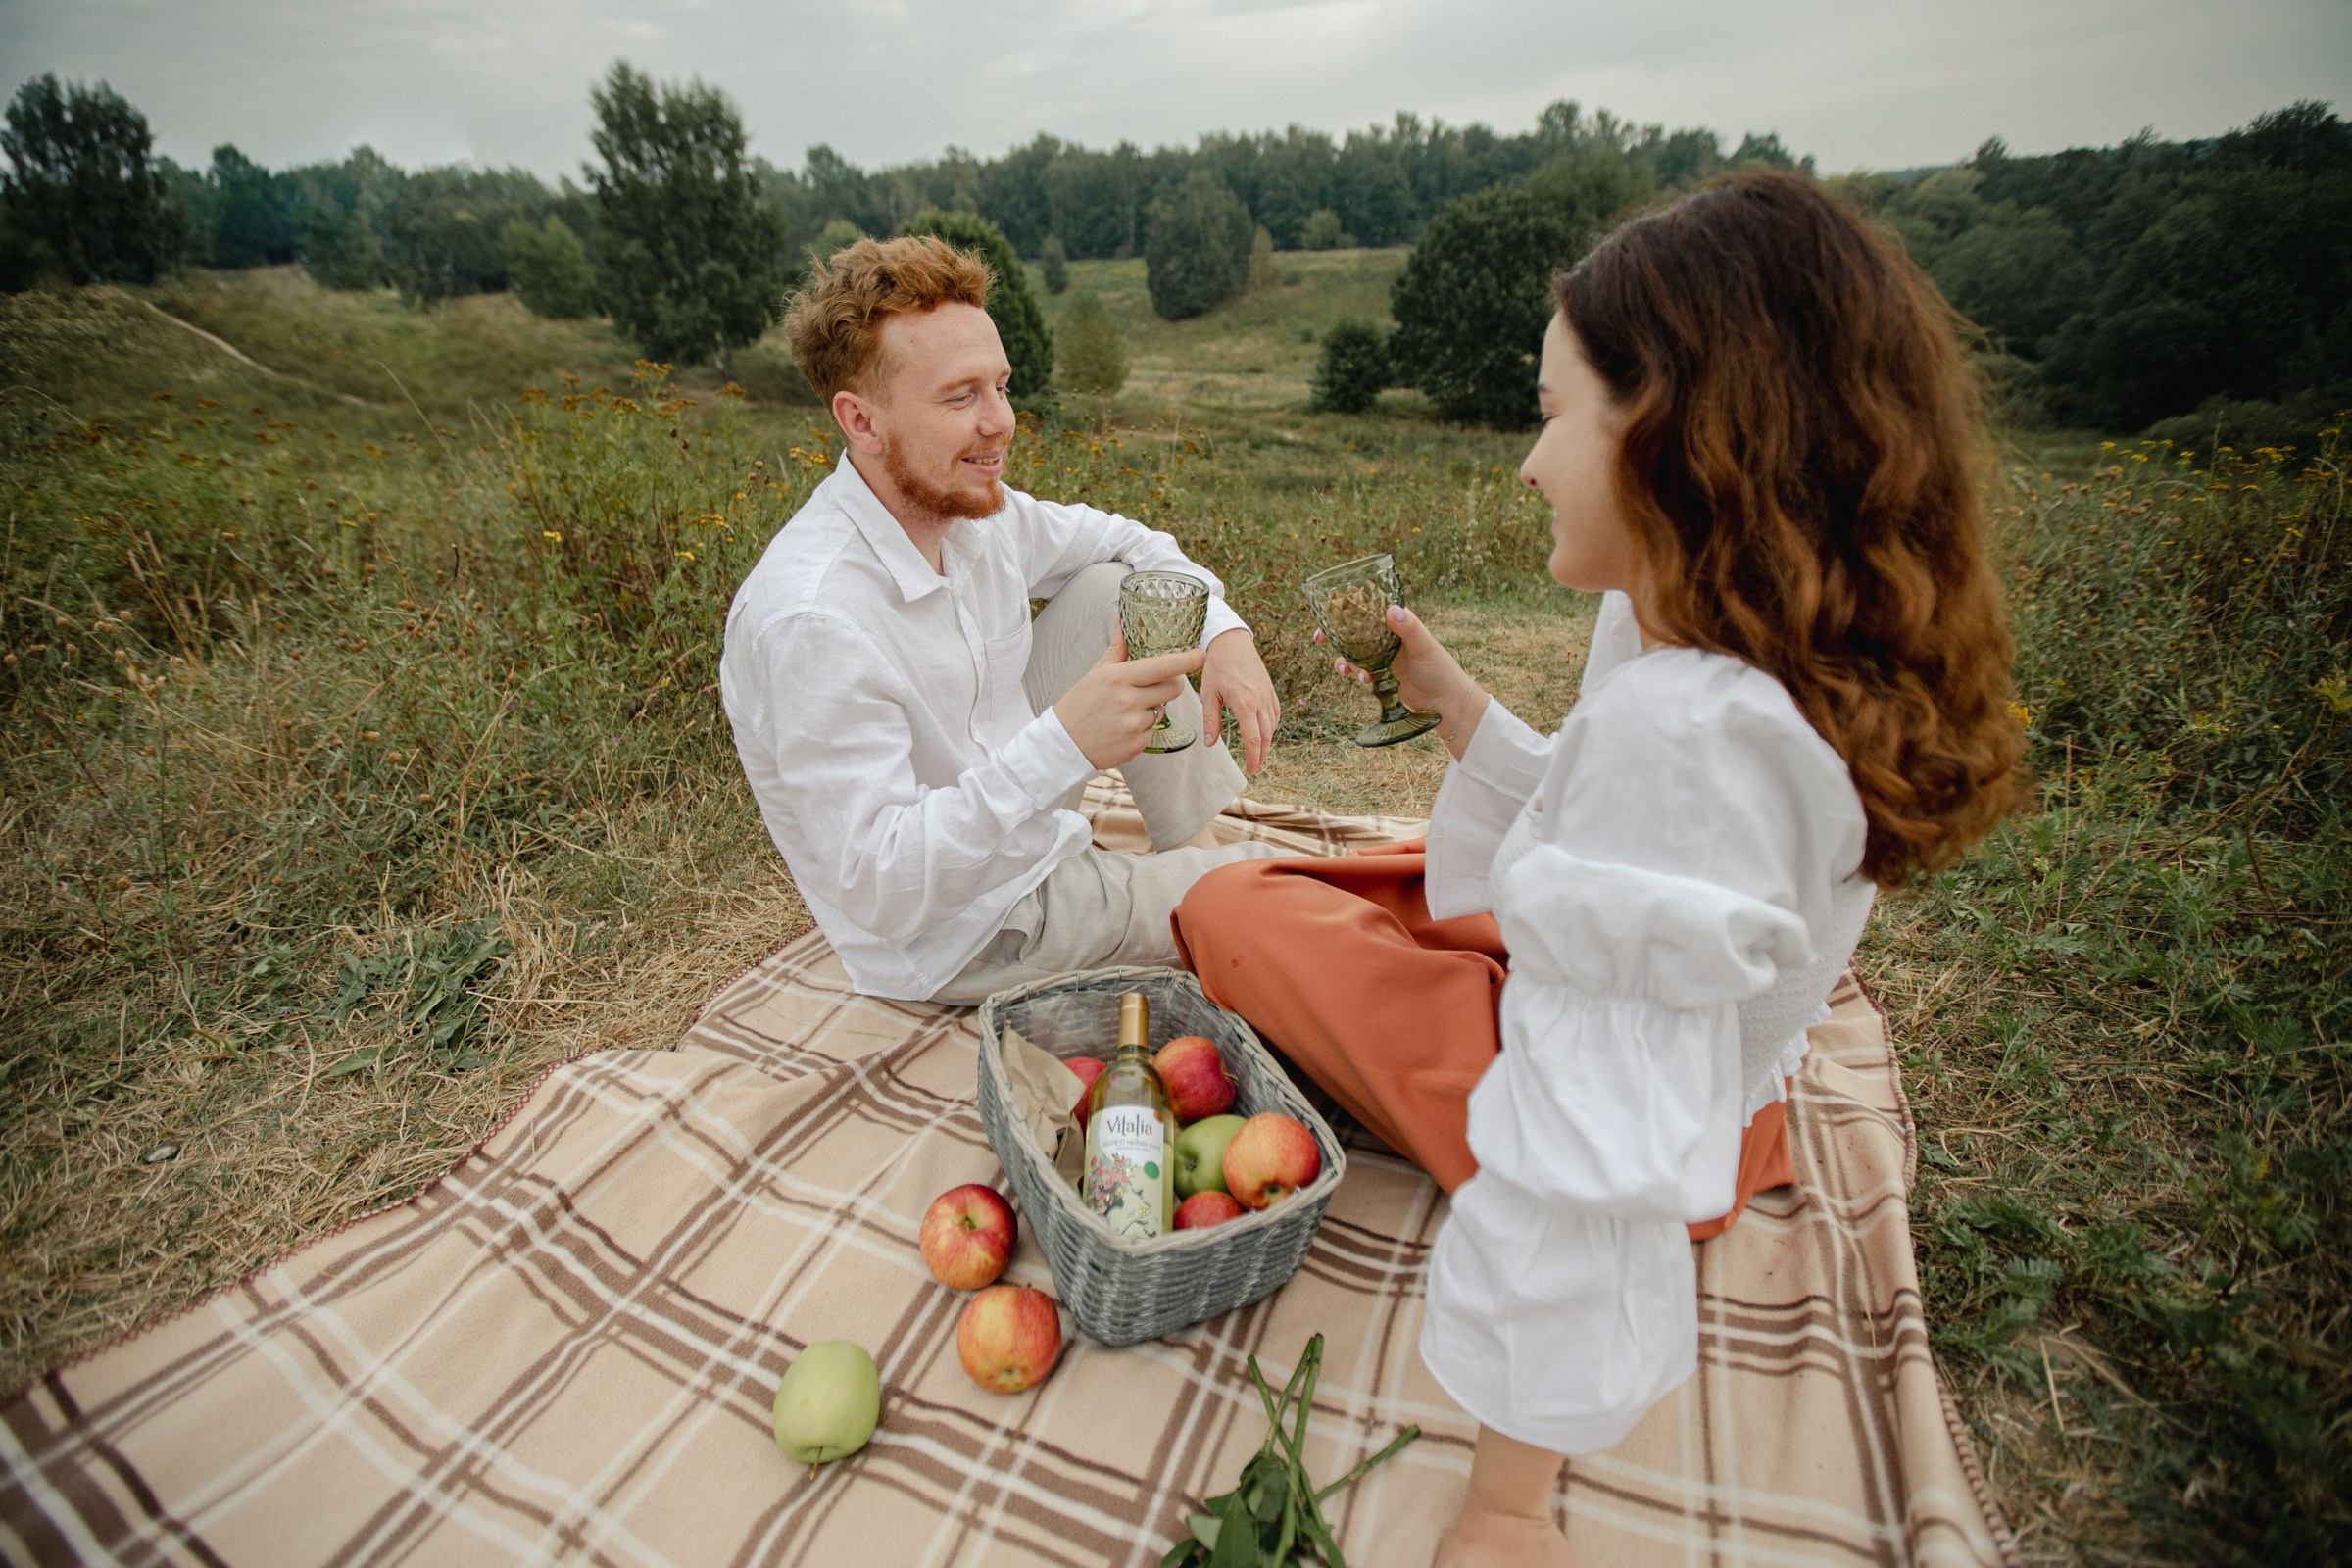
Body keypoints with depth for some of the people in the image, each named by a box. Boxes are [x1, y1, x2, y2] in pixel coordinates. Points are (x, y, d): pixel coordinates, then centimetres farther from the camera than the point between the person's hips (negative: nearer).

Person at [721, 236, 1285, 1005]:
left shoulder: (972, 509, -8)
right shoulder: (812, 619, -33)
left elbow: (1121, 540, 9)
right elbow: (878, 891, -33)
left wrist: (1225, 632, -9)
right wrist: (1063, 745, -43)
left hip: (1028, 828, 8)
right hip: (962, 937, -8)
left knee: (1107, 590, 2)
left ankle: (1198, 848, 6)